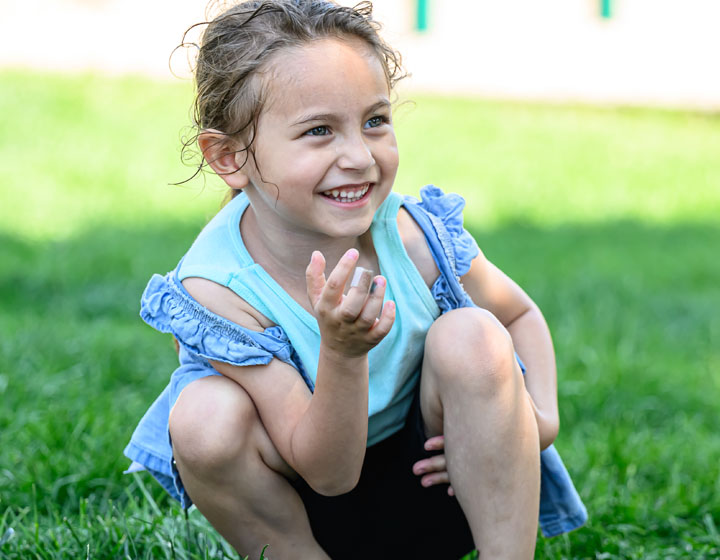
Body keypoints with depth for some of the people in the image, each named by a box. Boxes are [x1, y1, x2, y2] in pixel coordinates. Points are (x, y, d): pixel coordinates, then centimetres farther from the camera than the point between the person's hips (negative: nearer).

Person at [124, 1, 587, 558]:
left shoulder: (419, 240, -20)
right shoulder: (217, 290, -27)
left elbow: (522, 315, 4)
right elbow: (329, 474, -25)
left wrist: (540, 419, -17)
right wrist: (341, 354, -44)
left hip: (433, 494, 2)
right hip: (313, 510, -1)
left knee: (471, 337, -25)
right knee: (203, 416, -29)